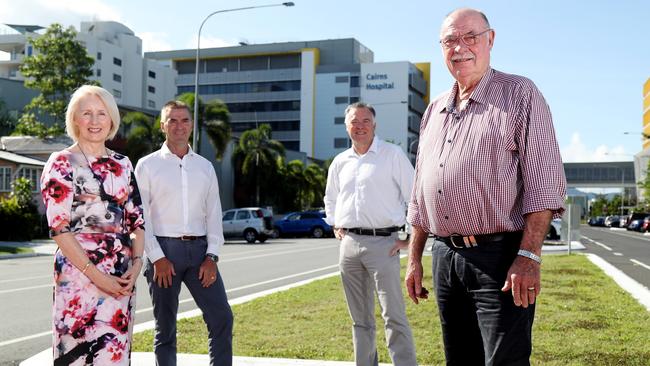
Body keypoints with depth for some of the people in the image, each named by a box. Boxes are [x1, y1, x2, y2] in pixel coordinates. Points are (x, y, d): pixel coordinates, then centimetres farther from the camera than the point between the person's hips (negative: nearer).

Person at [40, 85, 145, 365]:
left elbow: (137, 219, 12)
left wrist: (136, 263, -4)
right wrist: (95, 274, -14)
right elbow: (58, 227, -8)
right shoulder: (61, 163, -2)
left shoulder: (122, 164, 12)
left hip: (122, 276, 4)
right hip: (79, 273, -4)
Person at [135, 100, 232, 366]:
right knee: (165, 327, 4)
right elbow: (139, 217, -2)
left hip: (199, 249, 3)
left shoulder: (205, 167, 13)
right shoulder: (147, 166, 3)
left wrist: (212, 256, -1)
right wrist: (157, 258, -10)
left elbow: (213, 214, 10)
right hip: (163, 250, -3)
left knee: (222, 318, -4)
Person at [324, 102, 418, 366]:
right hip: (349, 244, 6)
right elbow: (330, 199, 30)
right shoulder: (340, 161, 14)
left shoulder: (392, 154, -2)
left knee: (394, 316, -10)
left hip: (382, 242, -5)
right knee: (360, 318, 13)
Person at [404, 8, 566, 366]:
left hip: (499, 256, -6)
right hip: (445, 257, 6)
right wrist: (414, 258, 16)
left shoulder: (519, 94, -2)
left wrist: (529, 256, -19)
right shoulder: (434, 110, 17)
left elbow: (543, 185, -10)